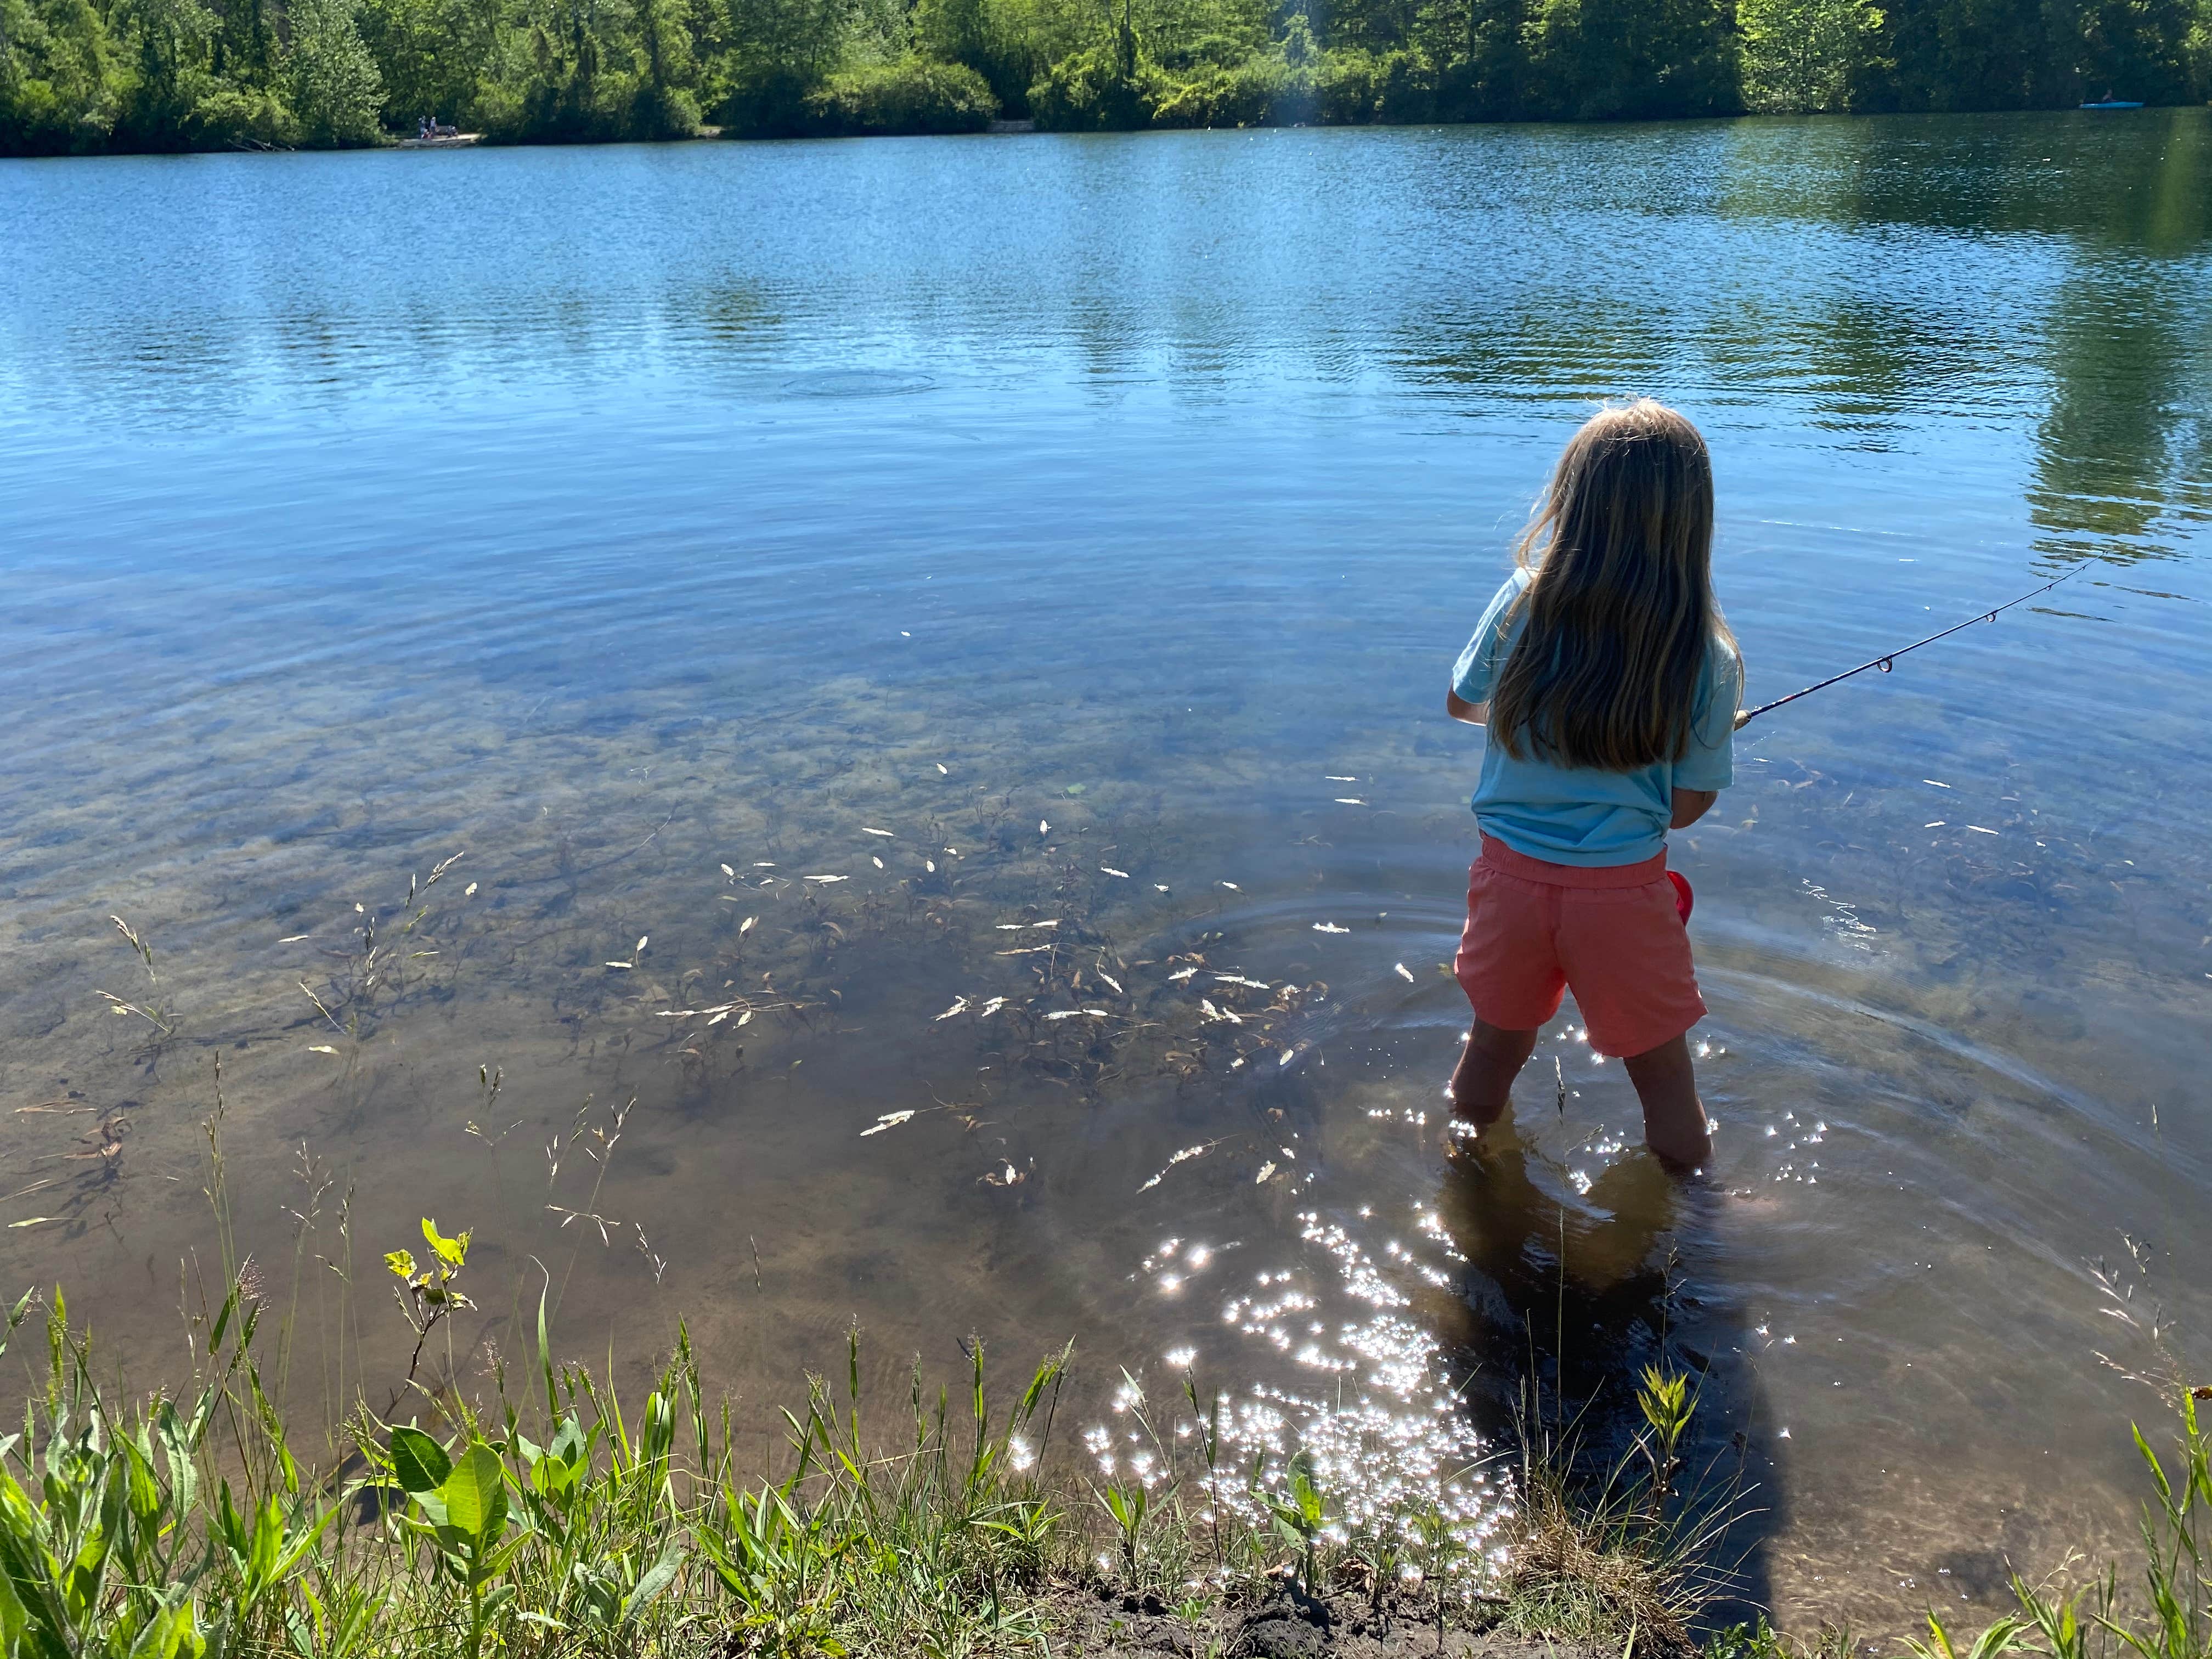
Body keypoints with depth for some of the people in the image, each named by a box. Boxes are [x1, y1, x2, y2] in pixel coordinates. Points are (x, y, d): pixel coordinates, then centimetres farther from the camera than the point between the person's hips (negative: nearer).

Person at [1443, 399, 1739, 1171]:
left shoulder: (1522, 604, -11)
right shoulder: (1707, 660, -13)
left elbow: (1463, 703, 7)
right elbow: (1688, 807, -5)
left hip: (1510, 876, 2)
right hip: (1623, 893, -2)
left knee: (1495, 1043, 24)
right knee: (1661, 1071, 17)